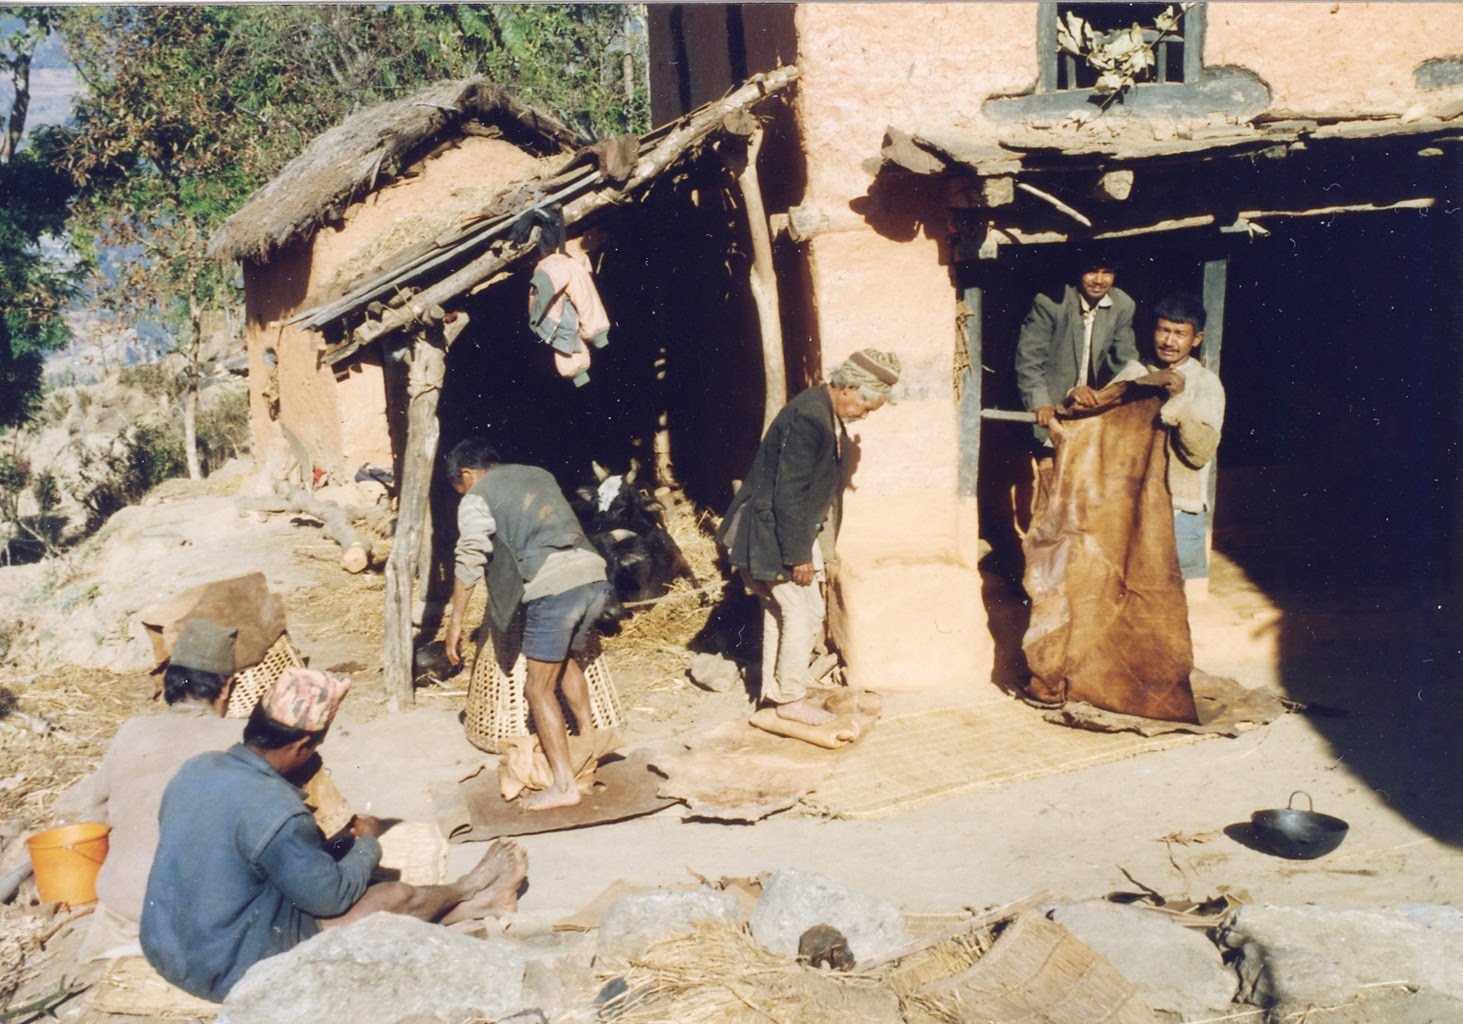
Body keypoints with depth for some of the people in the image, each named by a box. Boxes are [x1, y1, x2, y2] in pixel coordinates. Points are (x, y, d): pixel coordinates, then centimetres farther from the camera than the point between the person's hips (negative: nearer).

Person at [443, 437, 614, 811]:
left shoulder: (477, 497, 7)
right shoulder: (539, 474, 26)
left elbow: (470, 559, -5)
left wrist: (456, 622, -3)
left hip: (552, 588, -7)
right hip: (594, 577, 7)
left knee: (539, 689, 6)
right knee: (567, 659, 32)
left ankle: (564, 785, 5)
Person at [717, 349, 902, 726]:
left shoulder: (825, 413, 5)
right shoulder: (809, 418, -26)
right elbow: (788, 494, -26)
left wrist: (806, 547, 17)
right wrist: (798, 556, -21)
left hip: (792, 529, 10)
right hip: (775, 534, -10)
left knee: (780, 609, 18)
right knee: (804, 611, -2)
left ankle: (774, 688, 31)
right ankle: (791, 699, 10)